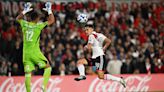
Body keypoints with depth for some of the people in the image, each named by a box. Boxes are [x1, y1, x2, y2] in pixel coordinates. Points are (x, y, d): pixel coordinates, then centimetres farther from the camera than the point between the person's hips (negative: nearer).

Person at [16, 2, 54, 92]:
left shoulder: (24, 24, 3)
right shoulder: (38, 25, -7)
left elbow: (18, 18, 26)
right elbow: (51, 20, 0)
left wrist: (25, 11, 28)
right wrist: (49, 10, 10)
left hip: (26, 53, 4)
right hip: (35, 52, -4)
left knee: (27, 73, 4)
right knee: (48, 67, 8)